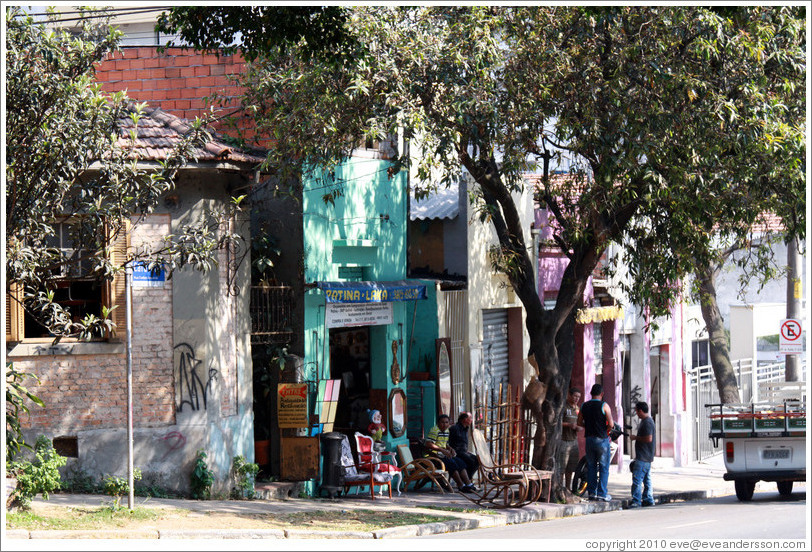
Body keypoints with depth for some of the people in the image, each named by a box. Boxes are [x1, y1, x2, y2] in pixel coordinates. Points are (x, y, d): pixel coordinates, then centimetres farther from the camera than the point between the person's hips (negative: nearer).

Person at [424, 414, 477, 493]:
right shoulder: (434, 430, -15)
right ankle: (461, 485, -17)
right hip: (433, 455, -10)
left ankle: (468, 484, -6)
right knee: (451, 463, -24)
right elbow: (428, 444, -26)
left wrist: (450, 449, 4)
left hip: (442, 455, 10)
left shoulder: (447, 431, 14)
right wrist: (443, 450, -28)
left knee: (460, 462, -2)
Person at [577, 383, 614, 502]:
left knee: (591, 466, 12)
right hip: (602, 439, -4)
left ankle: (591, 492, 11)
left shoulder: (584, 406, 4)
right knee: (604, 467, 2)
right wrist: (606, 430, 5)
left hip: (589, 438, 4)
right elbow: (611, 424, -15)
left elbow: (579, 423, 9)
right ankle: (602, 493, -1)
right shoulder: (604, 406, -10)